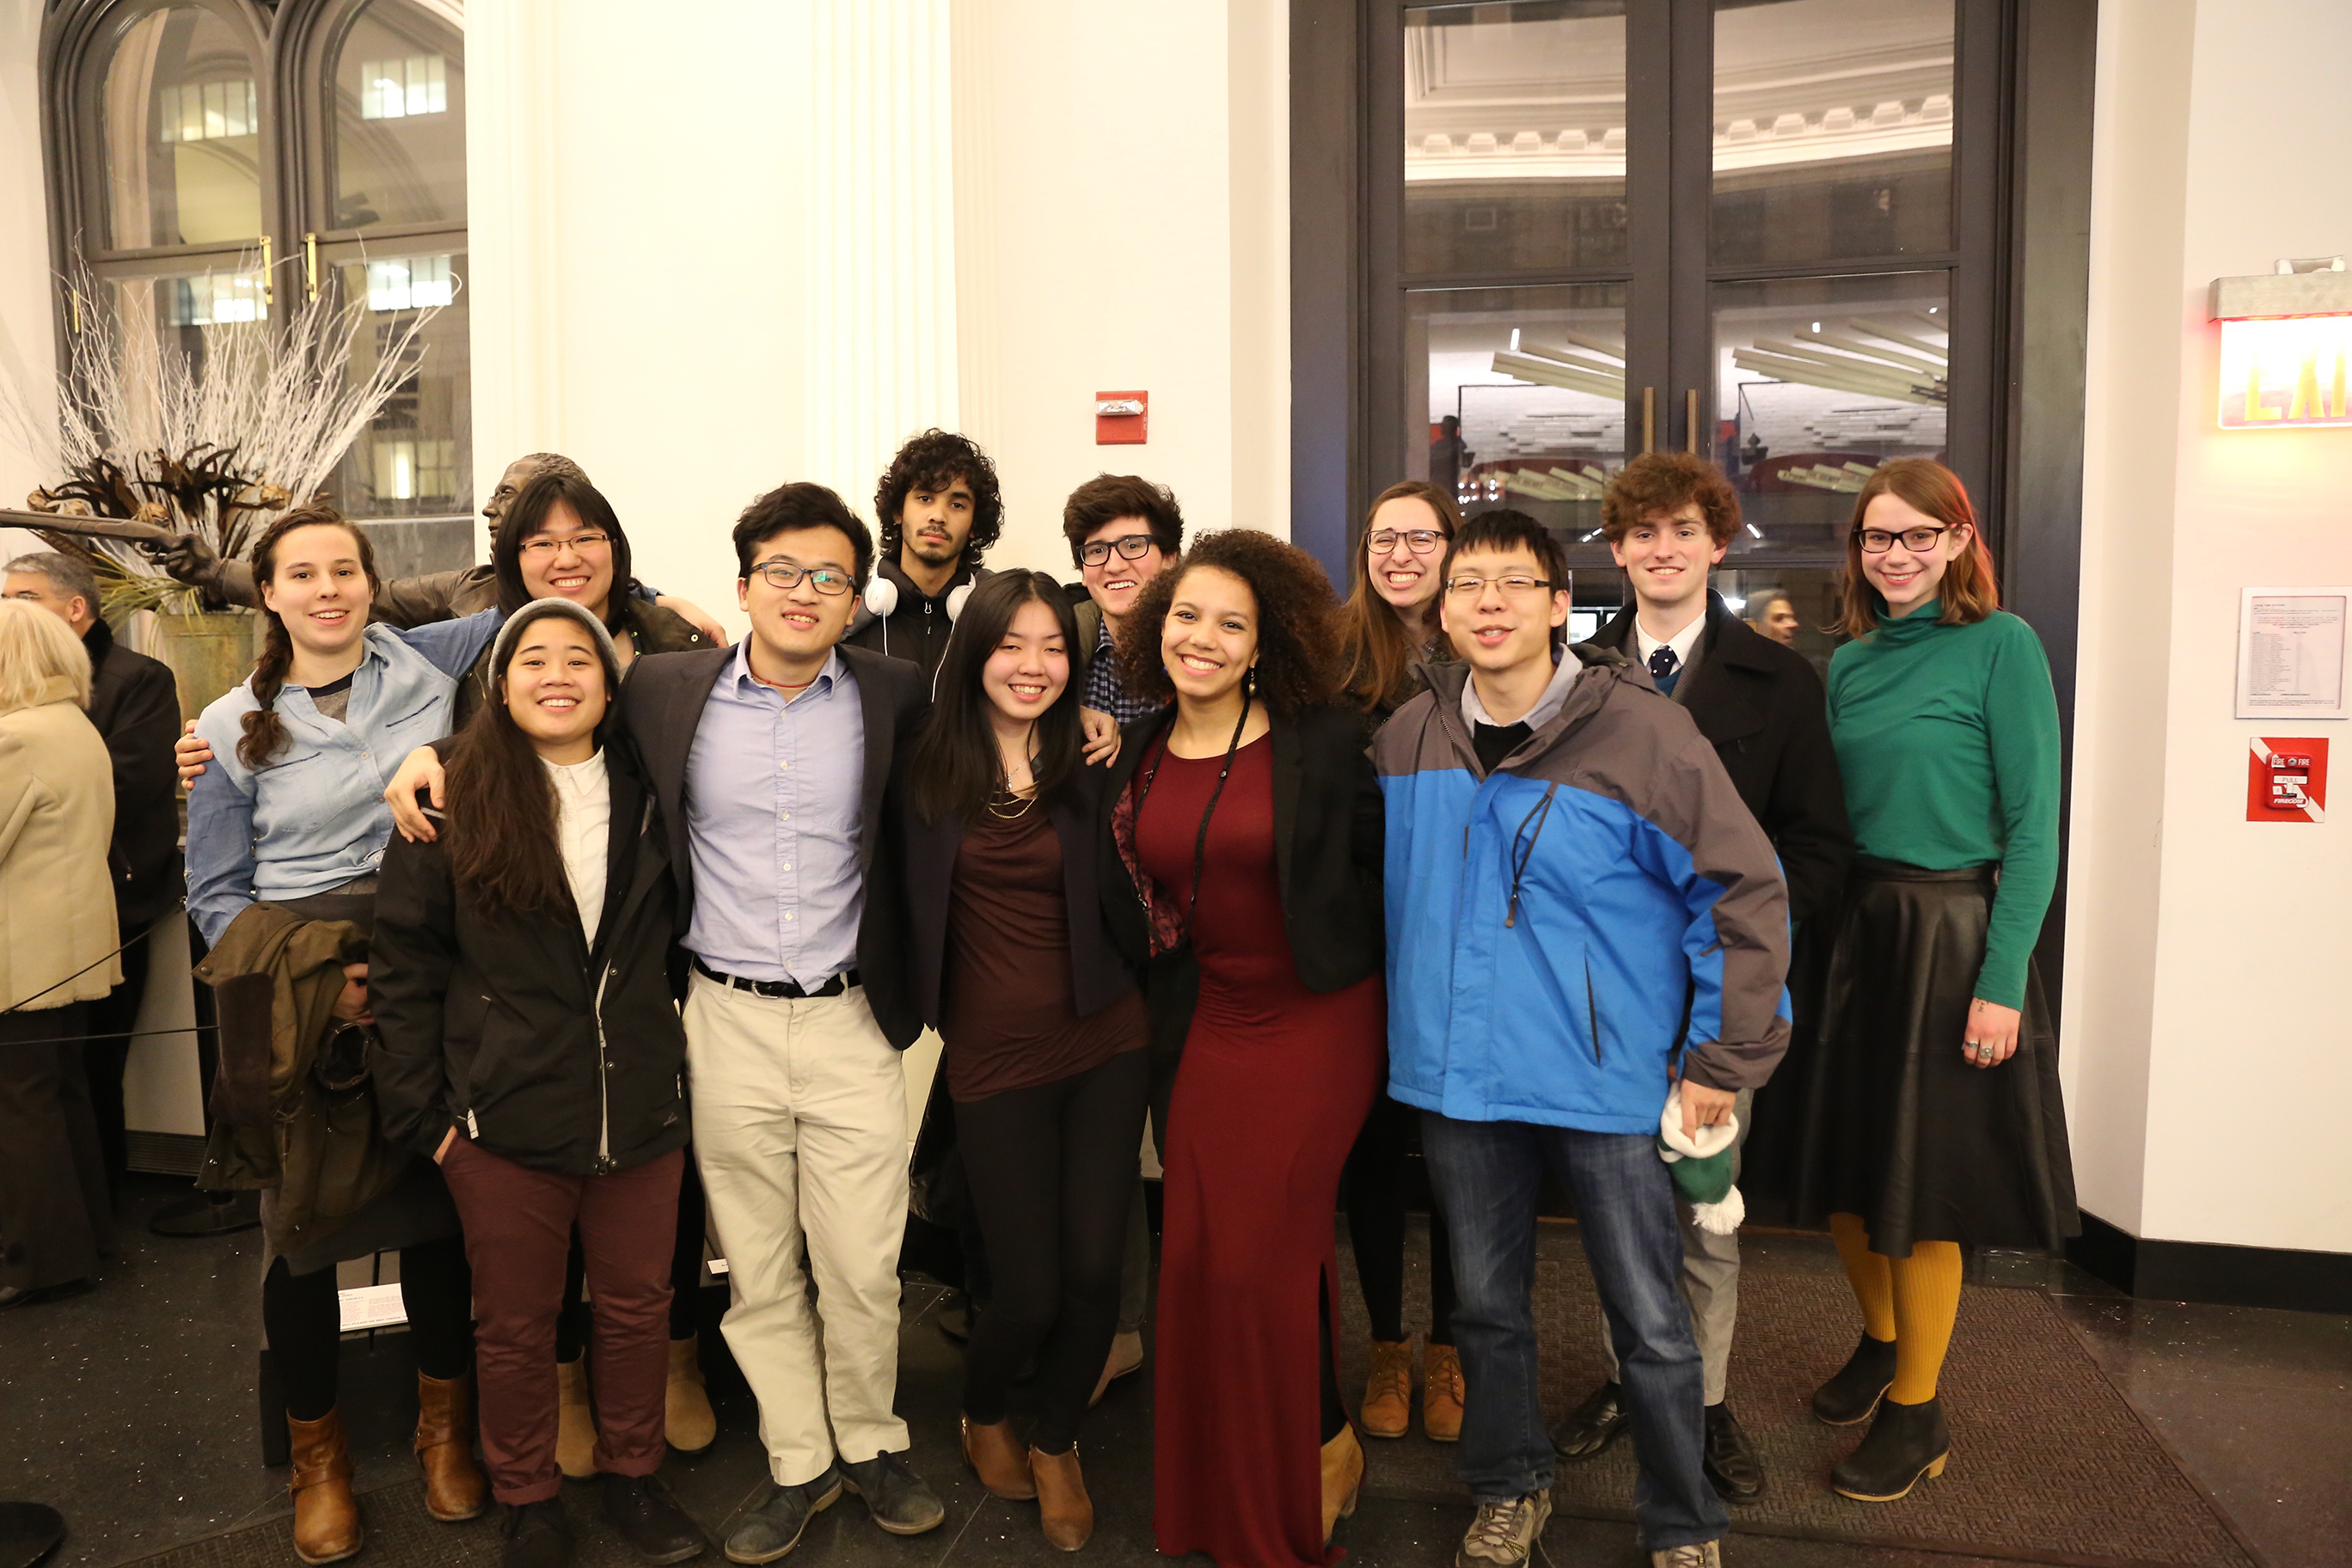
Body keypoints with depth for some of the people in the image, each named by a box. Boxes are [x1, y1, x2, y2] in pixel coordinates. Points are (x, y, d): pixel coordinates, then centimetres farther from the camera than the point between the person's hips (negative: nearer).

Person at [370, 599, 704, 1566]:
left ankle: (632, 1472, 37)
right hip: (505, 1124, -2)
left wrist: (683, 1045, 5)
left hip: (642, 1115, 2)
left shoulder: (649, 797, 3)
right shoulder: (452, 805, -5)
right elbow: (404, 967, -3)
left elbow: (682, 935, 13)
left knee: (637, 1306, 15)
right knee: (515, 1325, 13)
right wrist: (421, 1111, -6)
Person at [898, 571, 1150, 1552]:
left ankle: (1057, 1445, 31)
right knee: (1028, 1291, 1)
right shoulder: (927, 770, -1)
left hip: (1104, 1042, 1)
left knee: (1093, 1268, 1)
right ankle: (983, 1417, 36)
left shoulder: (1092, 762, 2)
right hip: (992, 1055, -1)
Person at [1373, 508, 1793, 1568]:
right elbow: (1384, 890, 16)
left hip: (1607, 1082, -3)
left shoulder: (1643, 732, -13)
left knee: (1650, 1326, 9)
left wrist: (1725, 1059, -9)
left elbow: (1747, 892, -10)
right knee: (1486, 1307, 18)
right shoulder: (1407, 738, 1)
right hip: (1458, 1078, 4)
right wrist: (1411, 1024, 13)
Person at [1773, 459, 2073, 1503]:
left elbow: (2033, 826, -12)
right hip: (1854, 928, 6)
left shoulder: (2001, 644, -9)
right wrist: (1817, 934, 3)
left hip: (1952, 935, -5)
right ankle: (1881, 1343, 39)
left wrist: (2003, 979, -17)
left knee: (1921, 1185, 4)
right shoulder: (1851, 661, 8)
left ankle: (1916, 1413, 23)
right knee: (1841, 1169, 14)